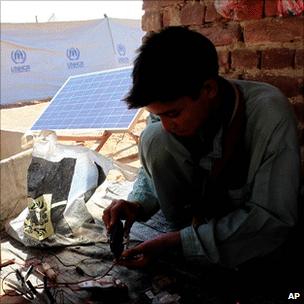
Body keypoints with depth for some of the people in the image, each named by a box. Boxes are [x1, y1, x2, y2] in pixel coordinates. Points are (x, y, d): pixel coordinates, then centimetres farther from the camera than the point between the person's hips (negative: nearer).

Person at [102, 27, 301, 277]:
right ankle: (186, 231, -8)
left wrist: (173, 241, -30)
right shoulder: (174, 107, -17)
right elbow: (154, 168, 1)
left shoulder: (269, 112, -31)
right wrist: (138, 204, -22)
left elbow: (274, 216, -29)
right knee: (155, 138, -21)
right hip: (204, 201, 4)